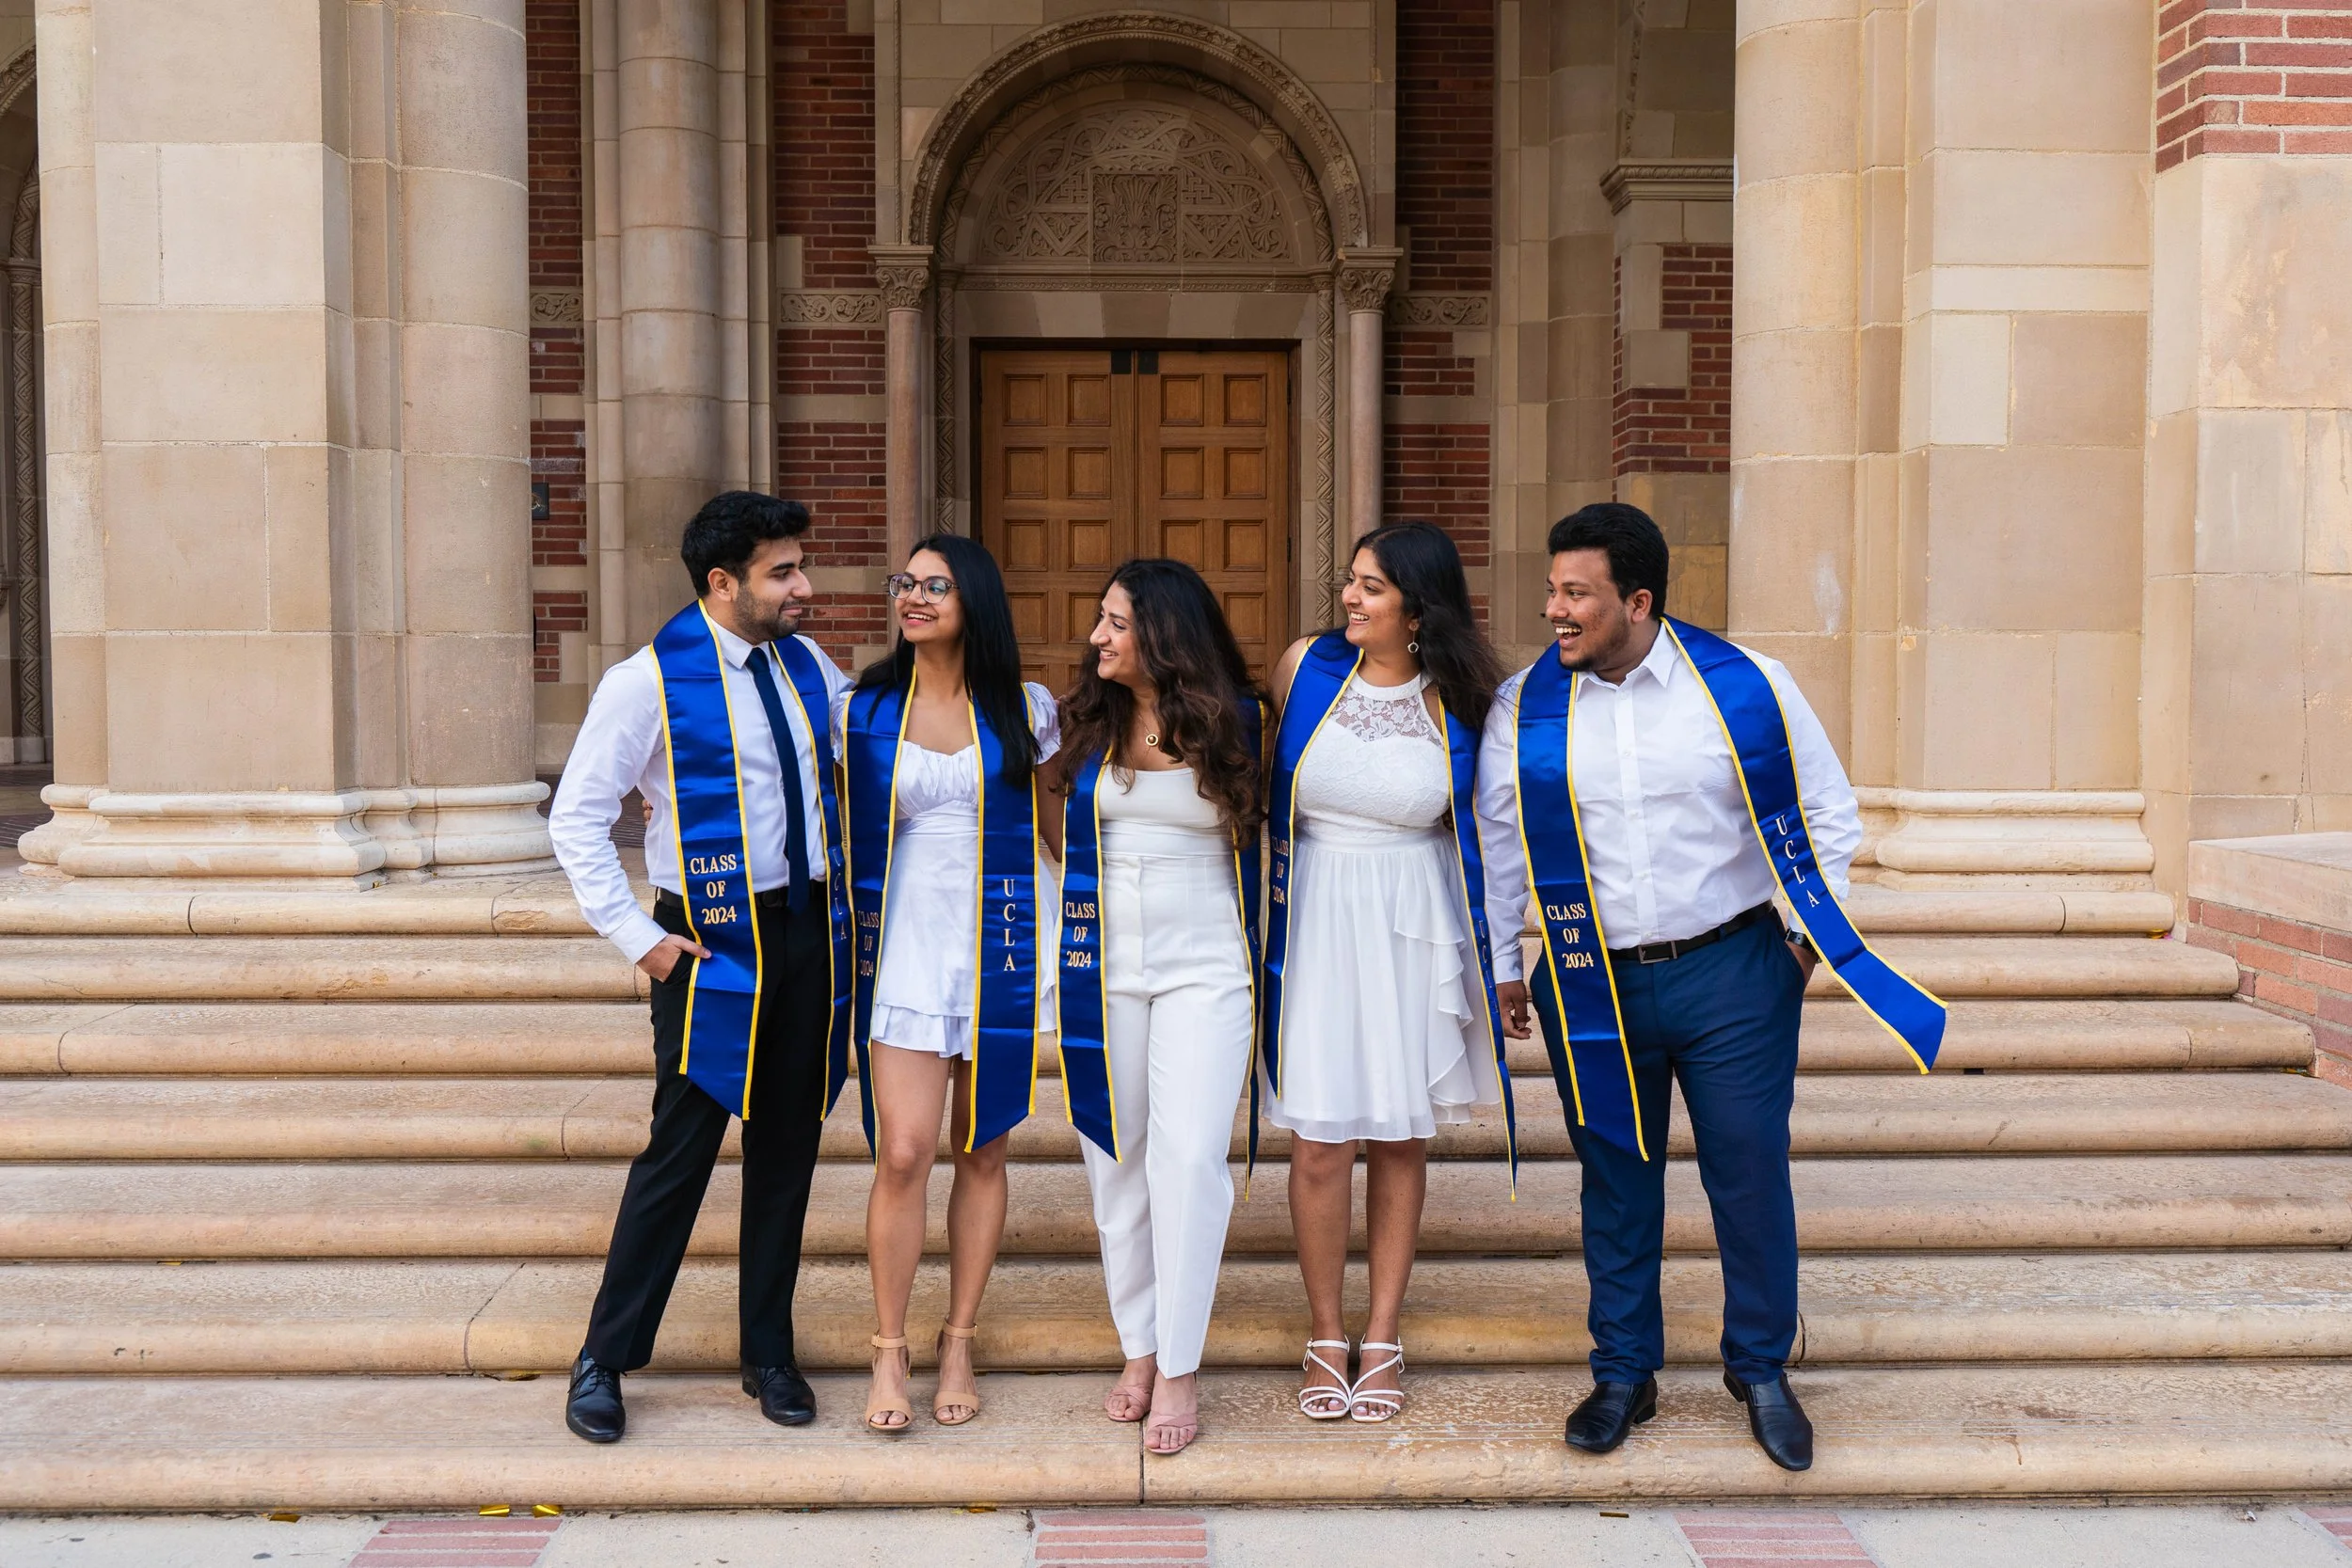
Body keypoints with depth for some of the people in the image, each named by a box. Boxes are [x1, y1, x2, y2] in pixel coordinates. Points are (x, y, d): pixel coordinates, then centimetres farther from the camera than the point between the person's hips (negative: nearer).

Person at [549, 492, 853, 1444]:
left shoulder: (808, 666, 6)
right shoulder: (649, 681, -10)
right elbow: (576, 817, -8)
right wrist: (635, 936, -11)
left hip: (811, 931, 5)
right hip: (714, 938, -5)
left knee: (788, 1147, 11)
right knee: (680, 1151, -2)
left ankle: (769, 1355, 24)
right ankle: (602, 1362, 13)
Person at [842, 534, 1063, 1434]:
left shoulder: (1023, 712, 3)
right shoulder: (863, 709, 3)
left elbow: (1060, 832, 9)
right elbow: (834, 826, 10)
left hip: (1000, 946, 1)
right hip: (904, 947, -1)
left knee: (982, 1153, 7)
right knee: (903, 1154, -8)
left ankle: (959, 1344, 21)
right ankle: (890, 1353, 7)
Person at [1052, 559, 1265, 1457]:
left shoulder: (1233, 723, -3)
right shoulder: (1090, 721, 5)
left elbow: (1259, 835, 6)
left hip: (1204, 967, -3)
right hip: (1104, 965, 3)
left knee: (1189, 1155, -10)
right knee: (1115, 1155, 7)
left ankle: (1180, 1368, -1)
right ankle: (1138, 1346, 20)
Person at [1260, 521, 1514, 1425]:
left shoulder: (1458, 702, -4)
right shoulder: (1307, 666, -4)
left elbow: (1478, 832, 7)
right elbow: (1266, 783, 12)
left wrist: (1497, 962, 8)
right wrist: (1268, 897, 14)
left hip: (1415, 928, 0)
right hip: (1315, 920, 0)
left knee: (1401, 1134, 8)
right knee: (1320, 1139, -2)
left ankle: (1382, 1337, 22)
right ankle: (1325, 1337, 16)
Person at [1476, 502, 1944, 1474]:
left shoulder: (1746, 688, -6)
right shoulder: (1523, 709, -3)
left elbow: (1827, 817, 6)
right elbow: (1497, 845, 8)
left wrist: (1805, 938, 5)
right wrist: (1504, 968, 9)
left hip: (1732, 970, -1)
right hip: (1593, 986, 1)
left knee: (1751, 1173, 5)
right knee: (1615, 1182, 10)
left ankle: (1761, 1370, 26)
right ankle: (1623, 1373, 26)